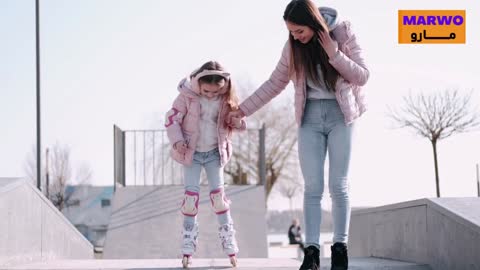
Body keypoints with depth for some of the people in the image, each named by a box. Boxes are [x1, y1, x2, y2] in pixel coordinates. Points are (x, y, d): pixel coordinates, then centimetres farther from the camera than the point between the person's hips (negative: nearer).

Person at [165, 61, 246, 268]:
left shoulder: (225, 100, -9)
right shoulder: (187, 96, -16)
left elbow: (237, 124, 0)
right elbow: (172, 118, -9)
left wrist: (237, 117, -23)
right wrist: (177, 140, -22)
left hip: (214, 152, 1)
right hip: (191, 152, -1)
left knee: (218, 194, -2)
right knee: (191, 195, -5)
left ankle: (229, 244, 3)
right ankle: (188, 248, 1)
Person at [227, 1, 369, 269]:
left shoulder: (343, 33, -8)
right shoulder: (294, 45, -1)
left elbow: (363, 76, -7)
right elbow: (275, 83, 8)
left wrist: (335, 55, -19)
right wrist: (244, 109, 6)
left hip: (340, 114, -2)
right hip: (310, 116, 2)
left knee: (339, 185, -5)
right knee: (313, 187, -6)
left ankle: (340, 248, 3)